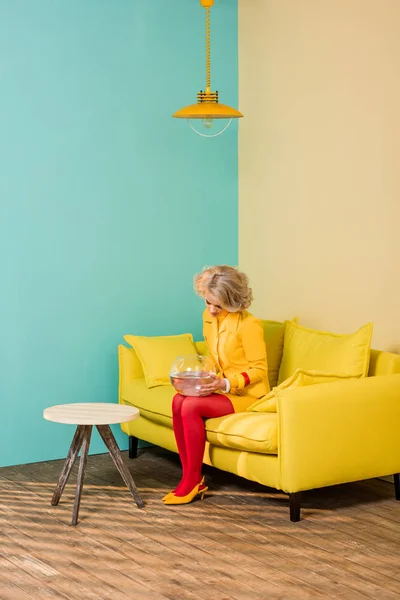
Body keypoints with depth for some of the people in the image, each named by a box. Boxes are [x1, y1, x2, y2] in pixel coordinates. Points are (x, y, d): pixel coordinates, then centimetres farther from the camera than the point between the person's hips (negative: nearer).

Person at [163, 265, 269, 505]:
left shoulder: (249, 325, -18)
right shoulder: (209, 317, 5)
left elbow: (259, 369, -15)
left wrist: (226, 384, -28)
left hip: (248, 394, -7)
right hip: (222, 389, 7)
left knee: (191, 406, -28)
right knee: (178, 401, -22)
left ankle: (193, 482, -14)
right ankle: (191, 478, -17)